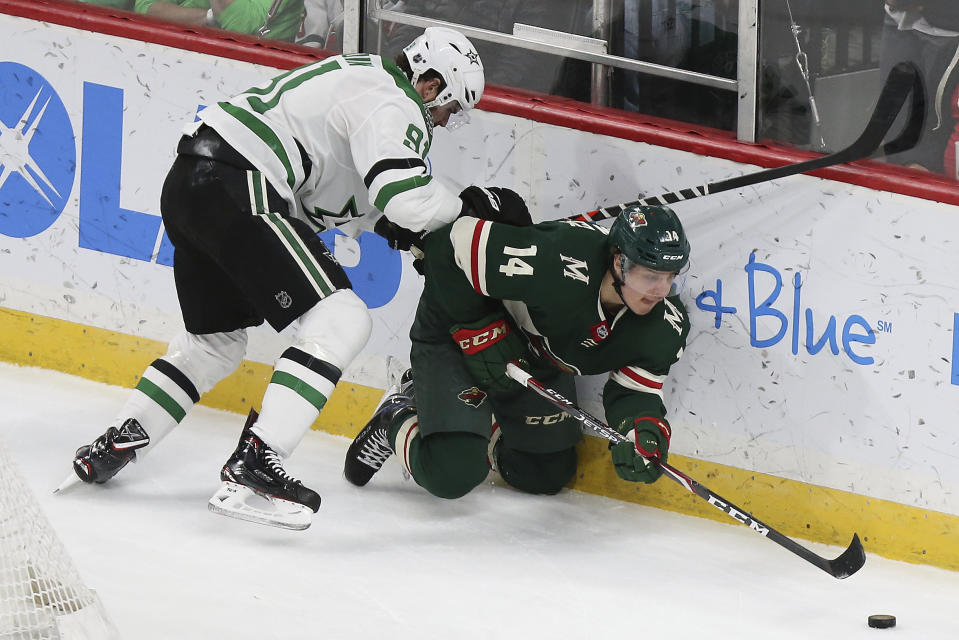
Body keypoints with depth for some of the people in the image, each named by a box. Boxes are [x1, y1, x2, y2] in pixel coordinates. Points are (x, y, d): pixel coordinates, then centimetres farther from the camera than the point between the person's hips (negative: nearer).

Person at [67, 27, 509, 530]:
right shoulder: (393, 106, -5)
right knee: (341, 320, -12)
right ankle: (254, 461, -21)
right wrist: (466, 207, 0)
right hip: (237, 190, -11)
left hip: (188, 185, 11)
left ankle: (113, 447, 30)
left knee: (215, 340, 26)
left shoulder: (360, 76, 26)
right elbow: (407, 199, -18)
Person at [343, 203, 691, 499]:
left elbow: (636, 391, -12)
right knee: (453, 473, -20)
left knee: (547, 476, 12)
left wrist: (643, 433, -35)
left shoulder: (666, 324, -21)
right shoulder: (557, 260, -41)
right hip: (455, 333, -6)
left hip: (535, 359, 7)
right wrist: (479, 330, -27)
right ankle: (397, 424, 12)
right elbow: (449, 246, -34)